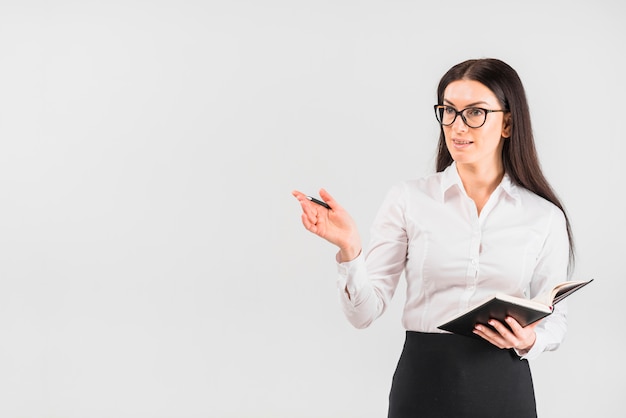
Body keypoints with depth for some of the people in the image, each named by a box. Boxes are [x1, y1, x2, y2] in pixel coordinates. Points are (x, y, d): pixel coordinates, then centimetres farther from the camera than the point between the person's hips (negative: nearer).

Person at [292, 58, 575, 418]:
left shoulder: (545, 217, -1)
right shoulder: (409, 199, -2)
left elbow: (555, 320, 8)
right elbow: (365, 312, -5)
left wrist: (529, 340, -13)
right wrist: (349, 249, -21)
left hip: (503, 388, 0)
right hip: (422, 380, 0)